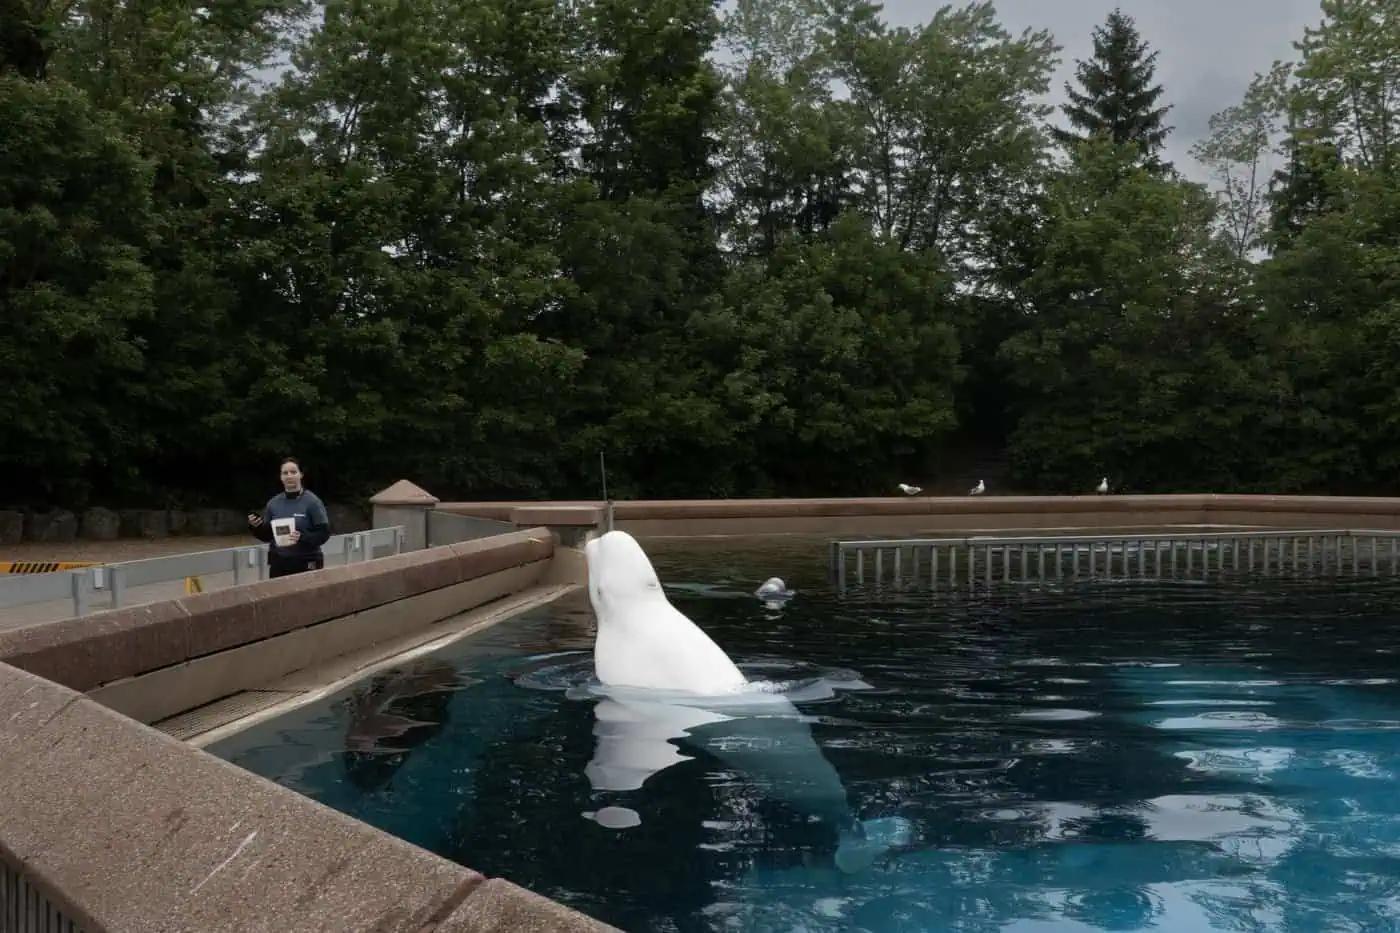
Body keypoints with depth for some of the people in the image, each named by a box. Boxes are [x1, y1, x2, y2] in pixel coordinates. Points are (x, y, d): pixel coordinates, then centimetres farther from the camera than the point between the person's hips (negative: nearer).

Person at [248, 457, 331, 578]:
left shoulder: (312, 501, -6)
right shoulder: (273, 503, 8)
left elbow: (324, 533, -8)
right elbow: (266, 536, 15)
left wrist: (303, 537, -24)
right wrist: (256, 527, -5)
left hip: (306, 565, -4)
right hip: (278, 565, 4)